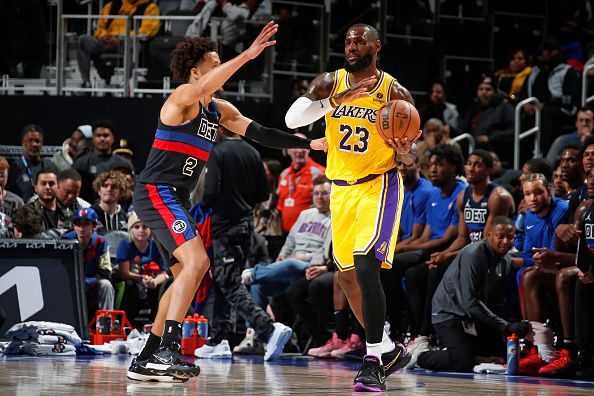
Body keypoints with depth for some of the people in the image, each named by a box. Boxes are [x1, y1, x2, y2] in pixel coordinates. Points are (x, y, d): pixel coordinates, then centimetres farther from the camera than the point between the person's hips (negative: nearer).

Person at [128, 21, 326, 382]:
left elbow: (259, 133, 17)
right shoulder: (183, 98, -11)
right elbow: (203, 89, -35)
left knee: (186, 276, 13)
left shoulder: (220, 111, 15)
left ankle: (148, 360, 17)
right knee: (197, 260, -24)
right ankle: (168, 350, -30)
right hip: (157, 193, -10)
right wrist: (247, 55, -43)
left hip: (176, 200, 10)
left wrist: (310, 144, 9)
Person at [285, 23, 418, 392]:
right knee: (347, 275, 11)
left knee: (366, 265, -22)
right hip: (342, 188, 5)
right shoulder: (330, 83, 1)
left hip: (379, 185, -5)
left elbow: (411, 158, 0)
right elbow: (292, 118, -16)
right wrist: (341, 98, -25)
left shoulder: (395, 92, -6)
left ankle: (374, 361, -18)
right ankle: (389, 349, 27)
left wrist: (405, 149, -24)